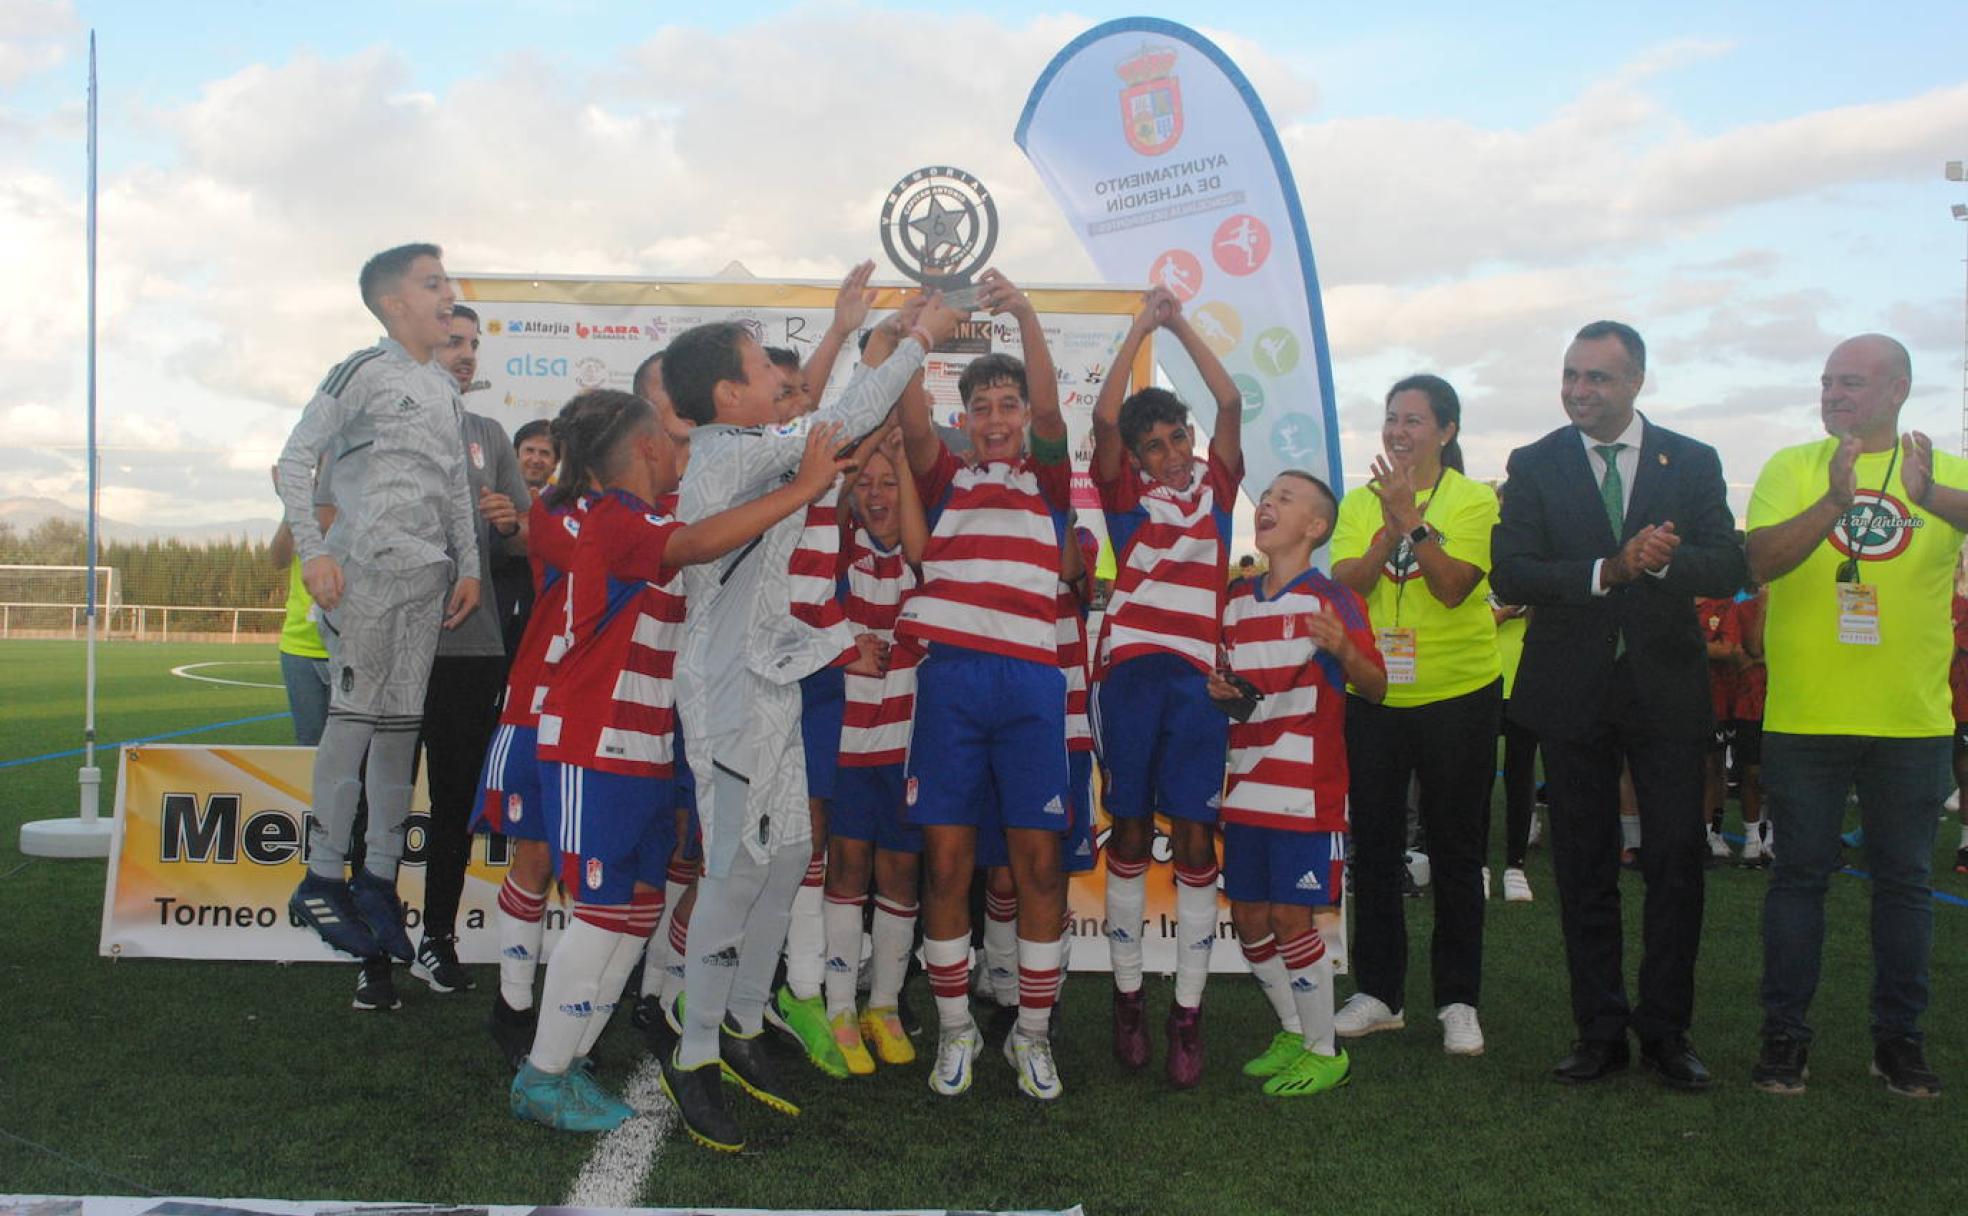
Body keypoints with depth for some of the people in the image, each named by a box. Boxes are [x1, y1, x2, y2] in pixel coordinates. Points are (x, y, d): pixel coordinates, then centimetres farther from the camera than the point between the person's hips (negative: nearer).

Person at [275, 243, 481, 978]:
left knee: (402, 721, 5)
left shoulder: (445, 389, 17)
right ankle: (322, 879, 2)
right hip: (362, 566, -6)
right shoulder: (362, 372, -2)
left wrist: (467, 566, 11)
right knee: (355, 714, -7)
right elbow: (296, 458, -5)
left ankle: (379, 875, 11)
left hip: (427, 573, 6)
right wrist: (312, 552, -12)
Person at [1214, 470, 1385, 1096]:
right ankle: (1292, 1034, 28)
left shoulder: (1332, 598, -6)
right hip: (1248, 787, 6)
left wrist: (1343, 648, -32)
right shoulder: (1236, 602, 12)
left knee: (1291, 919, -5)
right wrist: (1217, 687, 1)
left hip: (1307, 790, -6)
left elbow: (1375, 688, -11)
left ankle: (1325, 1052, 12)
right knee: (1248, 919, 10)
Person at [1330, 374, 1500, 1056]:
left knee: (1455, 851, 6)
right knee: (1374, 847, 10)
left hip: (1458, 697, -3)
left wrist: (1410, 517, -22)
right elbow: (1345, 586, -7)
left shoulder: (1473, 500, -3)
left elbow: (1453, 586, -16)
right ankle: (1379, 993, 22)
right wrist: (1390, 527, -18)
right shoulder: (1361, 503, 7)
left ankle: (1458, 1001, 17)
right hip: (1373, 696, 3)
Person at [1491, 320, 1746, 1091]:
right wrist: (1606, 571, -22)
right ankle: (1601, 1032, 19)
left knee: (1677, 861, 3)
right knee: (1584, 868, 7)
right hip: (1574, 694, 0)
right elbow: (1509, 573, -10)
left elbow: (1729, 566, -6)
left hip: (1667, 688, 0)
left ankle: (1666, 1029, 17)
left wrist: (1663, 560, -25)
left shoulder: (1692, 463, 3)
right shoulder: (1535, 465, 1)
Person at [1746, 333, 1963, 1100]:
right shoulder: (1792, 469, 1)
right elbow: (1761, 561, -14)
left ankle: (1898, 1035, 23)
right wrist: (1835, 503, -28)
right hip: (1804, 718, -1)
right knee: (1800, 874, 6)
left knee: (1903, 879, 10)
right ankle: (1785, 1032, 16)